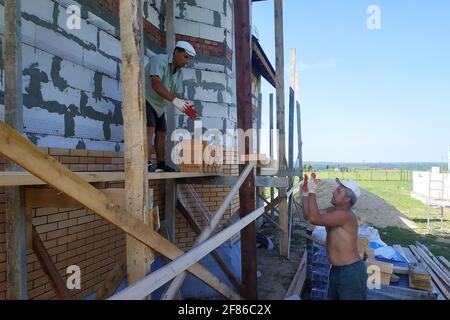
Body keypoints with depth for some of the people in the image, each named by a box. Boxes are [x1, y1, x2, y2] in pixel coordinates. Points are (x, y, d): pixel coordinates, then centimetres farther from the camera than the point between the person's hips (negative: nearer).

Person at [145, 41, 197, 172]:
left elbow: (176, 94, -2)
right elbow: (155, 84, -37)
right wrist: (174, 100, -47)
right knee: (150, 129, -24)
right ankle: (147, 164, -28)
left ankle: (161, 165, 15)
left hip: (159, 105, 9)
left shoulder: (179, 73, 3)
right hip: (145, 99, -8)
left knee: (161, 133, 7)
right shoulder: (159, 60, -21)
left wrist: (185, 107, -23)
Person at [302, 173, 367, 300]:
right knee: (332, 297, 22)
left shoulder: (345, 215, -25)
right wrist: (306, 193, -2)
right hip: (336, 270, 9)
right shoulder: (333, 210, 6)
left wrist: (312, 191, -28)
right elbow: (308, 215, 8)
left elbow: (314, 219, -33)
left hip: (351, 272, -9)